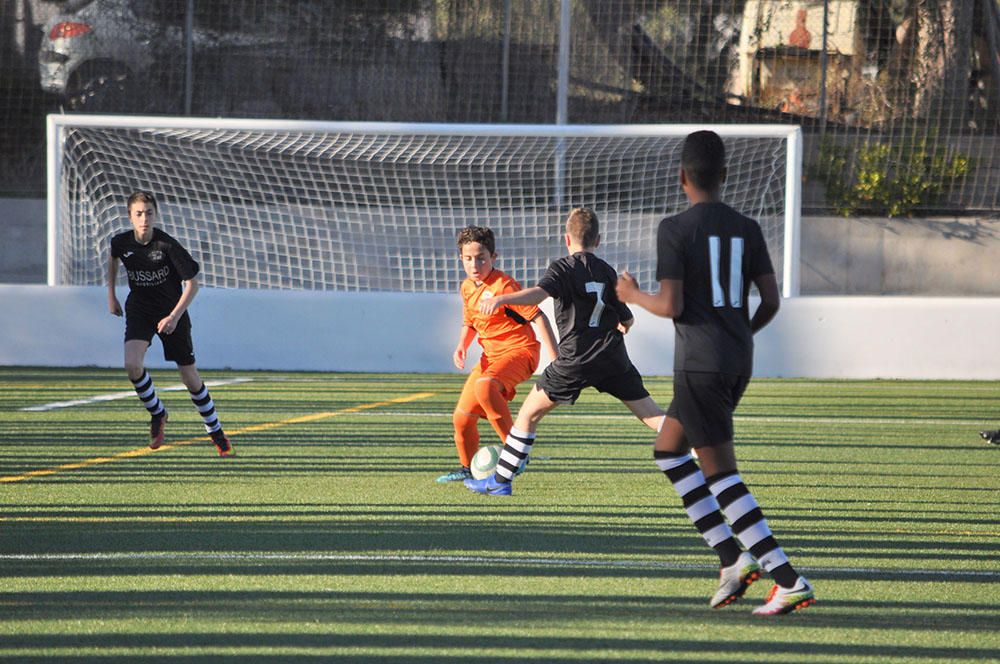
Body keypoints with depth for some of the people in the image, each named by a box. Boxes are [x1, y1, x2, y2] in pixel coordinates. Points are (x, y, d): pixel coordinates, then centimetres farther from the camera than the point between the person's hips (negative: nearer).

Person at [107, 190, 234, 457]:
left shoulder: (168, 245, -24)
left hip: (171, 313, -2)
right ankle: (157, 414, 3)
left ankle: (216, 433, 24)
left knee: (190, 377, 5)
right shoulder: (122, 242, -12)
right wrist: (111, 294, 13)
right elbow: (113, 258, 15)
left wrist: (174, 316, -25)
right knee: (132, 365, -23)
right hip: (139, 311, 2)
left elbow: (192, 283, -17)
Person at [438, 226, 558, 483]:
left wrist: (555, 360, -23)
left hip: (519, 351, -8)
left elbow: (538, 317, -19)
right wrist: (462, 346, 2)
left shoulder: (503, 286, -18)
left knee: (484, 385, -38)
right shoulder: (467, 288, 7)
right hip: (491, 355, 8)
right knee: (462, 418, 6)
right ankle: (467, 468, 31)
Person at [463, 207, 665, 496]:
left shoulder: (564, 268, -2)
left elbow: (539, 293, -23)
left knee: (529, 412, 8)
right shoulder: (607, 271, 12)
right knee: (652, 414, 8)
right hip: (614, 358, 4)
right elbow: (627, 321, 18)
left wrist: (501, 299, -37)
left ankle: (500, 481, 7)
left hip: (576, 360, -4)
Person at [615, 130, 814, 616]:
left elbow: (671, 306, -14)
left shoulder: (675, 230, -9)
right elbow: (771, 301, 5)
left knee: (721, 475, -4)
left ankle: (789, 581, -11)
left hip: (700, 364, -7)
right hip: (739, 361, 7)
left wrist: (633, 295, 6)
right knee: (667, 451, 21)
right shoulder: (747, 229, 7)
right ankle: (732, 558, 13)